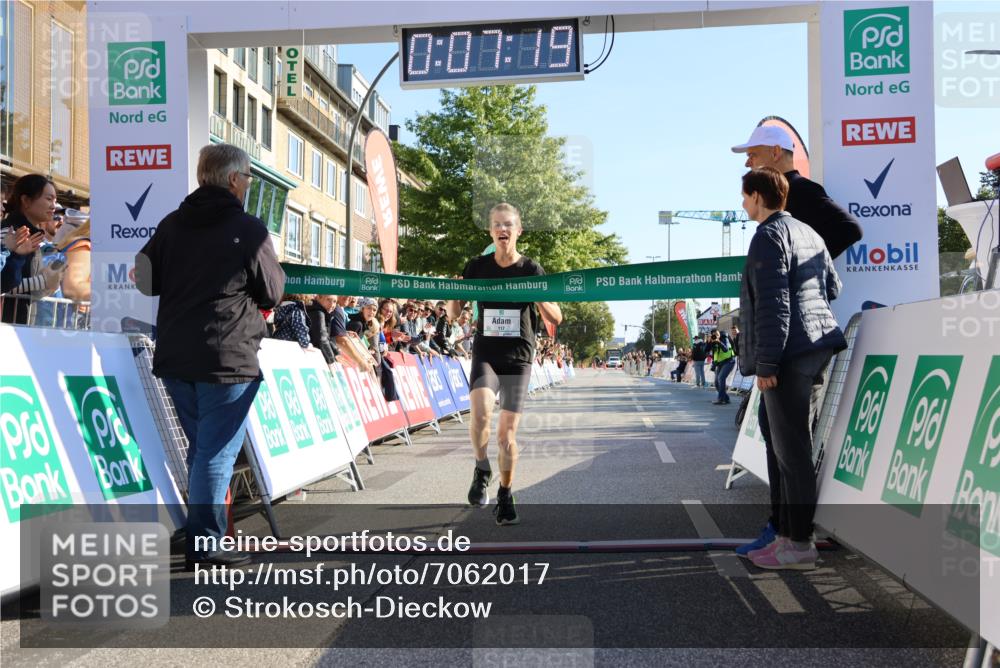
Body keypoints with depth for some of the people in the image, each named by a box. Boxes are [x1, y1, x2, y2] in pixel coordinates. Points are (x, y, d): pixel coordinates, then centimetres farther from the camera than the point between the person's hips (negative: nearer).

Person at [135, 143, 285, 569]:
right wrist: (257, 278, 18)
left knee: (200, 447, 18)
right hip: (228, 358, -6)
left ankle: (203, 533, 27)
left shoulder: (171, 224, 8)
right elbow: (271, 294, -2)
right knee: (217, 452, -1)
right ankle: (205, 545, 2)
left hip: (174, 357, 6)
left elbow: (147, 281, 8)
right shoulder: (249, 229, -8)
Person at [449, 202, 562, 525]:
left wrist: (540, 297, -19)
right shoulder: (477, 266, 4)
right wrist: (454, 295, -13)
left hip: (518, 358, 0)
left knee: (507, 433, 1)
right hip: (485, 354, 0)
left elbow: (556, 319, 2)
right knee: (481, 412, -27)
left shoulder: (531, 269, 0)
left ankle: (505, 496, 23)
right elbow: (454, 313, 9)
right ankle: (482, 469, 1)